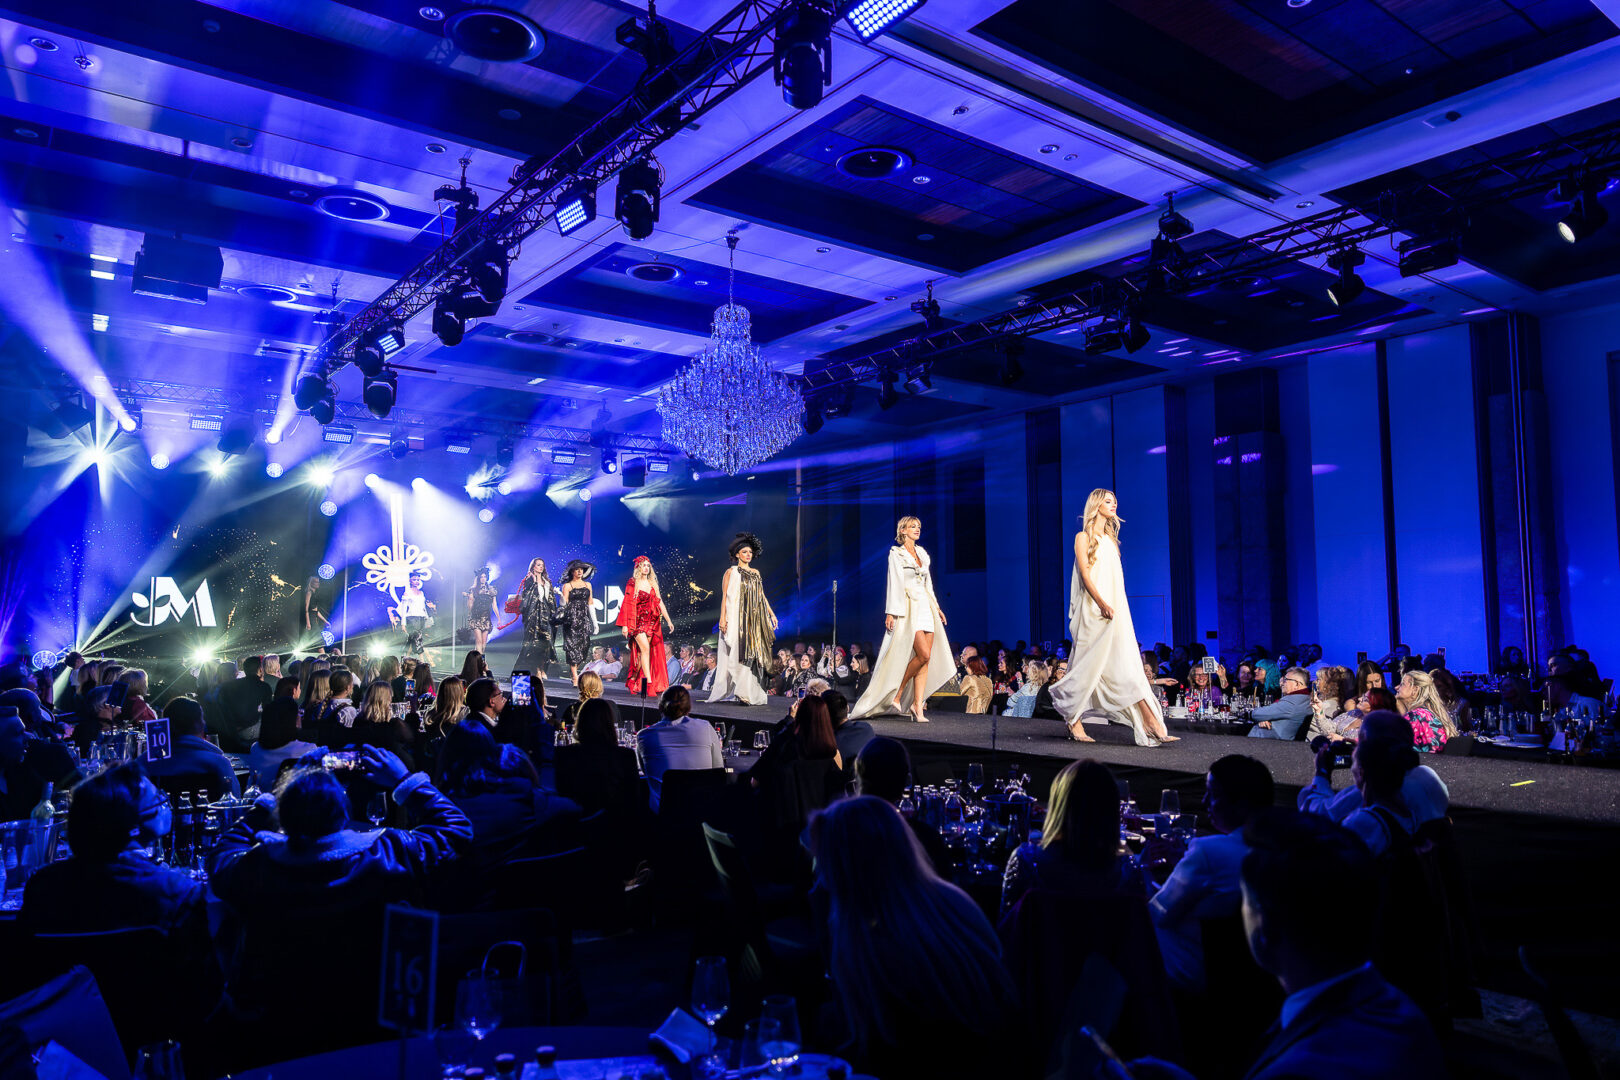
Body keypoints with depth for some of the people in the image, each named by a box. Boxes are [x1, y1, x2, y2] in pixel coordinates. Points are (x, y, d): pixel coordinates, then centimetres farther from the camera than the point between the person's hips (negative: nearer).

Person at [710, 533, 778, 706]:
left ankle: (752, 693, 0)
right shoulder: (731, 572, 2)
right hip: (736, 619, -5)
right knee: (737, 653, -9)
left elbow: (762, 596, 19)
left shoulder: (756, 573, 16)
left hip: (754, 620, 5)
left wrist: (772, 614, 12)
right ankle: (743, 693, -8)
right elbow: (724, 596, -4)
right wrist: (722, 618, -12)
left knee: (753, 652, 0)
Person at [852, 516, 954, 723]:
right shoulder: (896, 554, -1)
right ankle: (896, 696, -3)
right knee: (923, 654, -18)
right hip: (908, 608, -7)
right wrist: (890, 613, -13)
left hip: (925, 607, 7)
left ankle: (917, 706, 1)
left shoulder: (922, 553, 18)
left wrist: (936, 607, 19)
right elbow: (894, 584, -7)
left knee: (926, 659, -2)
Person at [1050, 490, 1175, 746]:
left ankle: (1152, 725, -10)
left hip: (1116, 610, 6)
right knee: (1089, 666, -3)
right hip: (1094, 610, -6)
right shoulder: (1084, 537, -1)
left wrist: (1117, 608, 11)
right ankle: (1074, 719, 11)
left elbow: (1116, 579, 19)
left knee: (1125, 666, -2)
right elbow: (1085, 574, -11)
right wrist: (1101, 603, -22)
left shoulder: (1111, 539, 19)